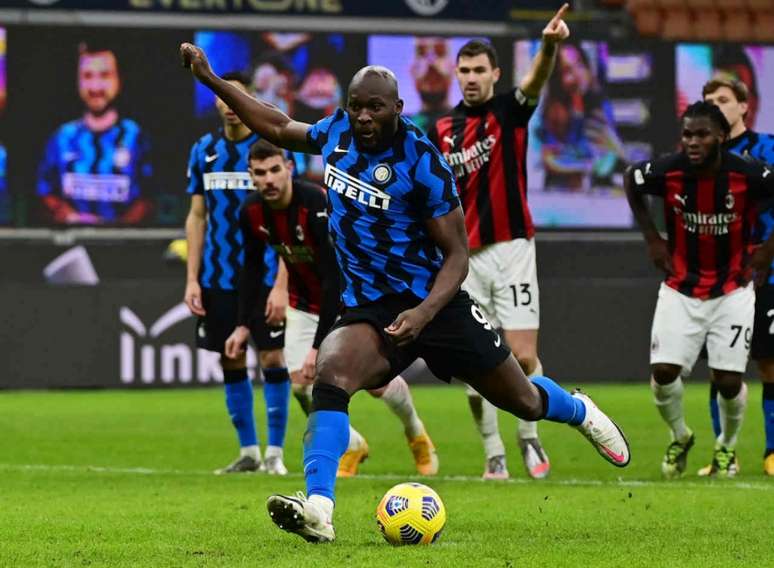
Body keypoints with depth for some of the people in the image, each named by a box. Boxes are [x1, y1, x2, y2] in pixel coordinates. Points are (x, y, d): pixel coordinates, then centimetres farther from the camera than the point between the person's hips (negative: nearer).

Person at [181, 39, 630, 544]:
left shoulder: (421, 161, -18)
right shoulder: (338, 132, -2)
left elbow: (457, 255, -14)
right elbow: (280, 128, 18)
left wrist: (425, 312, -30)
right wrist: (212, 80, 14)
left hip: (434, 302, -3)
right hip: (368, 308, 3)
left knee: (524, 402, 11)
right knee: (330, 375, -30)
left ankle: (579, 411, 48)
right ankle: (317, 510, -42)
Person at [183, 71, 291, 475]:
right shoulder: (204, 150, 8)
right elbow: (197, 217, 13)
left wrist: (281, 284, -13)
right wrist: (192, 279, 5)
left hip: (264, 274, -4)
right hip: (218, 276, 4)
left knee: (272, 358, -5)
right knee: (231, 362, 6)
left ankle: (274, 452, 3)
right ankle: (248, 452, 14)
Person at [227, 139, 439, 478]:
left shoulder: (318, 205, -34)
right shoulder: (252, 212, -15)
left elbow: (335, 278, -35)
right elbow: (252, 268, 4)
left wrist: (319, 346, -37)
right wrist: (243, 325, 1)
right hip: (305, 304, 5)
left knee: (377, 382, -4)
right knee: (300, 382, -12)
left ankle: (417, 434, 29)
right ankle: (351, 446, 12)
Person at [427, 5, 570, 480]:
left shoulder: (511, 111, 0)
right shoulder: (442, 130, 9)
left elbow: (537, 80, -22)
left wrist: (551, 45, -43)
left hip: (512, 249, -2)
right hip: (465, 257, 2)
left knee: (523, 357, -8)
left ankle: (530, 438, 15)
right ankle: (494, 453, 11)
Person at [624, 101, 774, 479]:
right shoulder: (668, 172, -15)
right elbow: (631, 182, 8)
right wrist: (652, 238, 4)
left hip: (732, 291, -1)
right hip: (680, 289, 1)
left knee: (729, 380, -4)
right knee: (663, 371, -8)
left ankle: (727, 448, 26)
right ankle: (680, 438, 21)